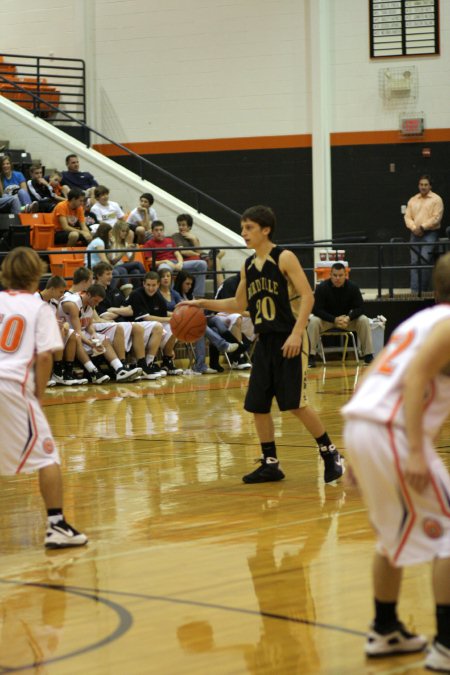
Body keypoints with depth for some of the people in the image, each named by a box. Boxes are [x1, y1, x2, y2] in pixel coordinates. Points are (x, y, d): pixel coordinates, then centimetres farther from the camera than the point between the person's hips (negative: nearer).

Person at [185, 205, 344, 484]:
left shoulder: (284, 258, -9)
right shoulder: (248, 266, 11)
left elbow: (307, 296, -15)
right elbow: (239, 304, 22)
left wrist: (296, 334, -23)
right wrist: (203, 303, 13)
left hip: (289, 340, -7)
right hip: (265, 342, 7)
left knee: (296, 403, -11)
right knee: (257, 405, 4)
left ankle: (331, 454, 4)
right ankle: (270, 464, 15)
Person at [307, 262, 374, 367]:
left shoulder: (352, 287, -14)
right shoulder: (322, 288, -20)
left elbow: (360, 307, -13)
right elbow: (316, 309, -22)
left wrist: (348, 318, -34)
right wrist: (334, 320, -35)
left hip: (347, 318, 2)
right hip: (326, 319, -2)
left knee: (364, 320, -24)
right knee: (313, 321, -33)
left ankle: (368, 356, -16)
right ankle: (311, 356, -25)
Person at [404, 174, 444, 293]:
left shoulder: (436, 199, 0)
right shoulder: (413, 200, 16)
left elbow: (436, 218, -9)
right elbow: (407, 216, 9)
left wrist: (422, 227, -15)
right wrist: (414, 228, -9)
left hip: (429, 234, -5)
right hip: (415, 234, 5)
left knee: (425, 259, -15)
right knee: (415, 262, 1)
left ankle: (424, 289, -9)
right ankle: (415, 290, 1)